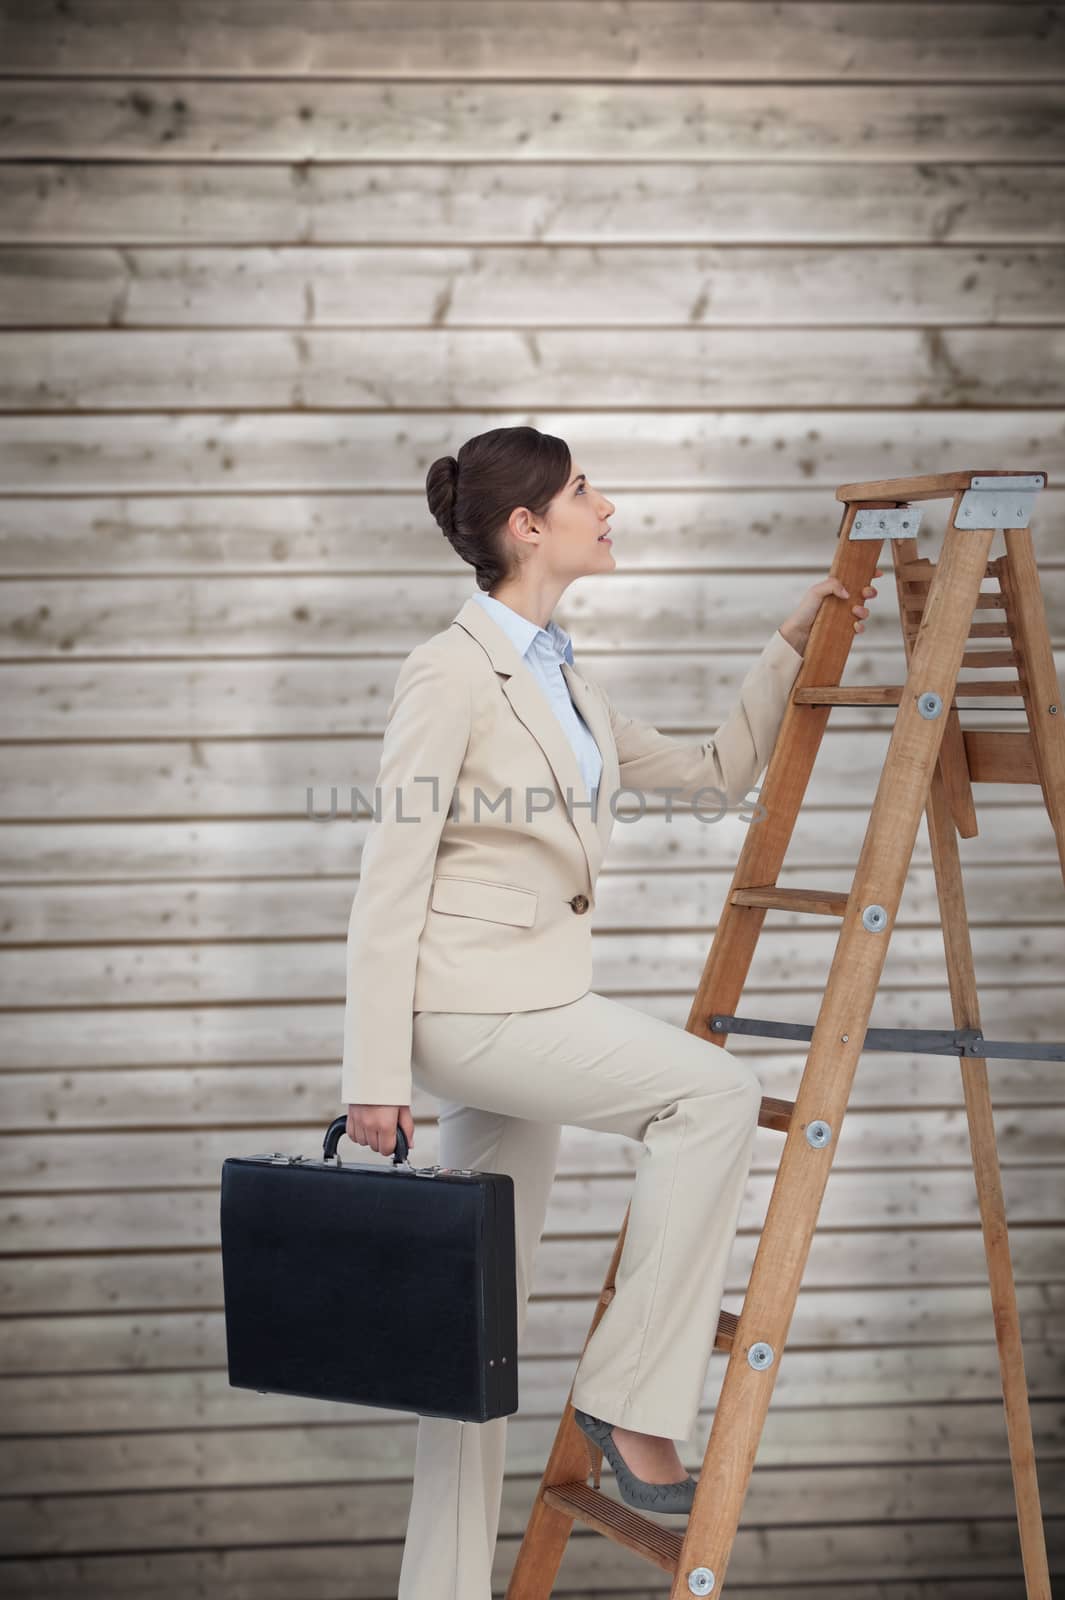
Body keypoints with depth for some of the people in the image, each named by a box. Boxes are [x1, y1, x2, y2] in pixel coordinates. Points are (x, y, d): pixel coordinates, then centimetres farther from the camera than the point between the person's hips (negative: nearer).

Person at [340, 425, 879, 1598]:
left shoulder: (566, 685, 14)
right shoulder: (451, 672, -11)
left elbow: (716, 775, 23)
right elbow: (390, 878, -13)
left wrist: (793, 648, 17)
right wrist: (375, 1074, -16)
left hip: (528, 1006, 9)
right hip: (466, 1001, -9)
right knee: (715, 1091, -22)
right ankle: (631, 1391, -11)